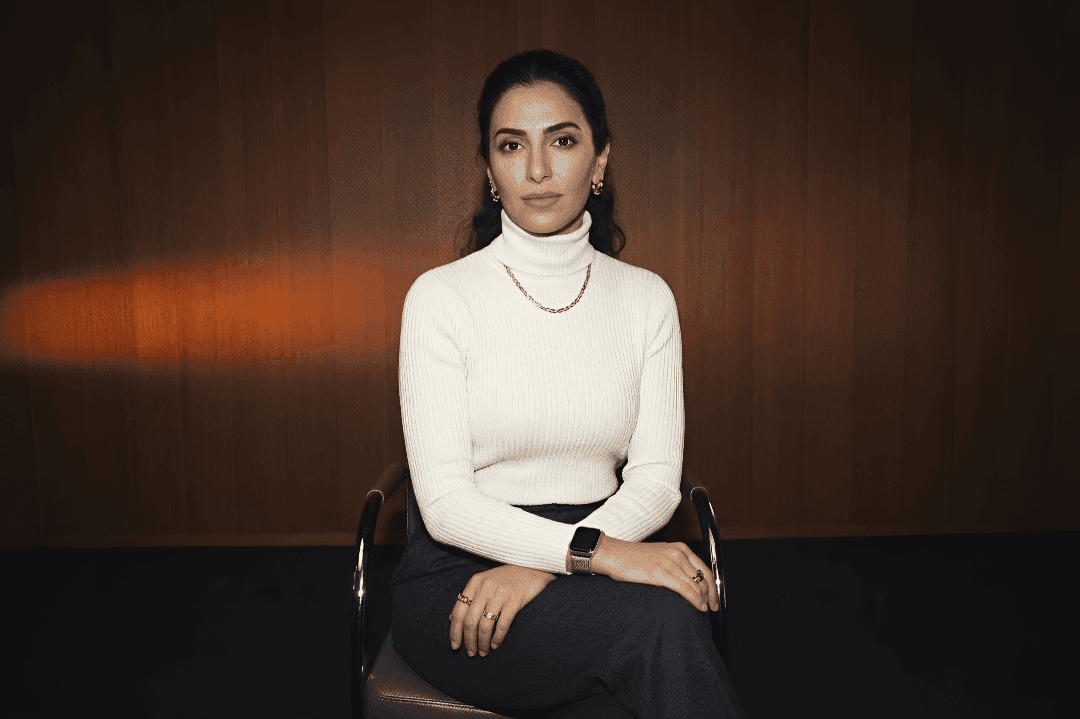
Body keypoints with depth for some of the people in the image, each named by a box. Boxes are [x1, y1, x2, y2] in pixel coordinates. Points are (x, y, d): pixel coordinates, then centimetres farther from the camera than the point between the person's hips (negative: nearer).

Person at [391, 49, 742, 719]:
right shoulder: (441, 296, -5)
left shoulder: (646, 298, 5)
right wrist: (598, 553, -26)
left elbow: (656, 481, 0)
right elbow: (445, 502, -12)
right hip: (460, 576, -3)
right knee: (663, 620, -30)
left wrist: (540, 568, -16)